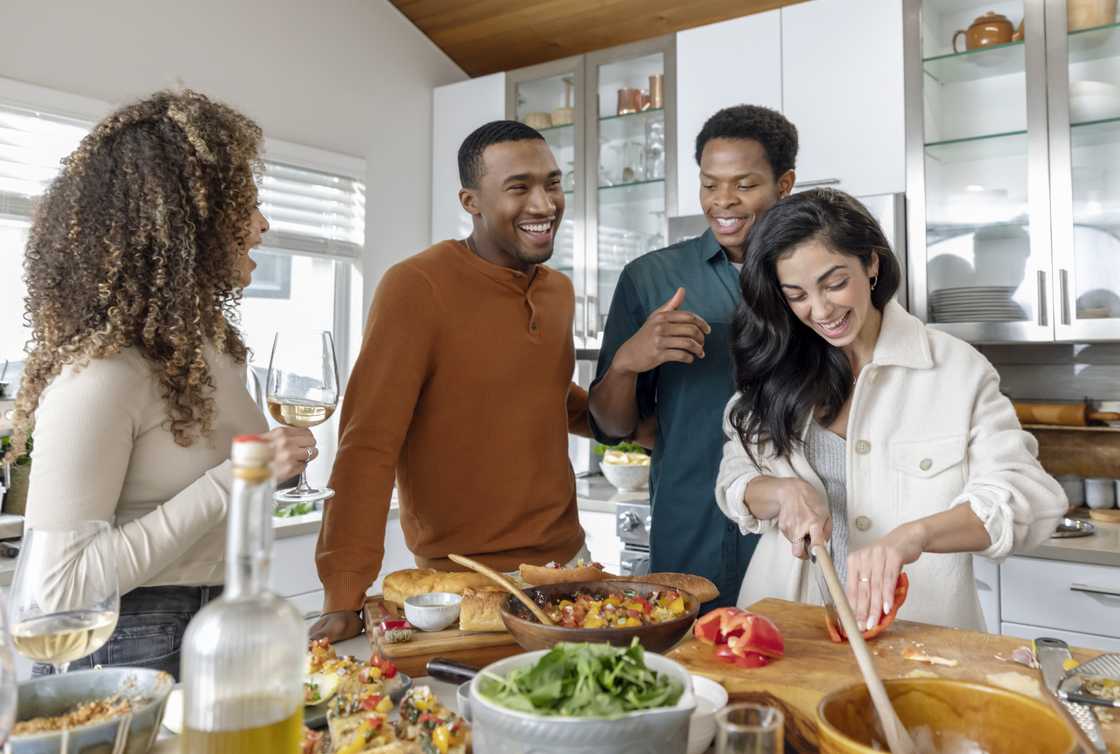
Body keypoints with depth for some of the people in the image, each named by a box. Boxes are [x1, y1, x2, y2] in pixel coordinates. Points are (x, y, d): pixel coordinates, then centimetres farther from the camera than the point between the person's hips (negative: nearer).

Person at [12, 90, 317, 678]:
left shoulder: (210, 345, 4)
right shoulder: (99, 374, -23)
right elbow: (63, 580, -23)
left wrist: (277, 463, -1)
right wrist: (231, 480, -26)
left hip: (222, 628, 8)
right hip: (132, 650, -8)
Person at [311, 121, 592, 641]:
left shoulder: (559, 290, 6)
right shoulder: (416, 287, -16)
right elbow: (367, 445, -20)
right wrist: (344, 596, -24)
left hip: (569, 557, 7)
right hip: (468, 583, -7)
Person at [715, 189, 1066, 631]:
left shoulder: (956, 370, -1)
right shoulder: (776, 371, 8)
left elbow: (1025, 498, -9)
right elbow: (733, 485, 8)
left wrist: (913, 534, -25)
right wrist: (783, 491, -13)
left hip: (917, 634, -1)